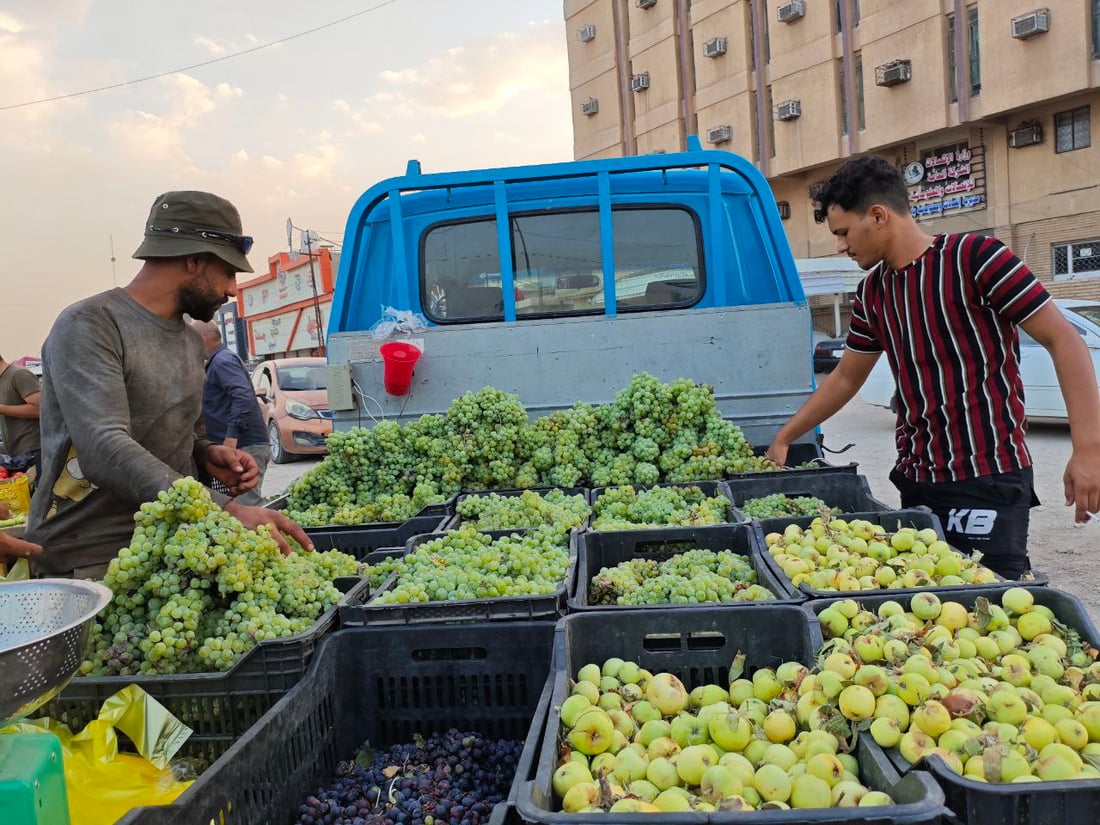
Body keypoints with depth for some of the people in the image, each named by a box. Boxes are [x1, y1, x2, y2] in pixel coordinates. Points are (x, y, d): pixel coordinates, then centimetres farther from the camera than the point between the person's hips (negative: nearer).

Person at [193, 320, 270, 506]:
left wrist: (232, 435, -30)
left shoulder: (222, 361, -10)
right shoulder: (218, 361, 22)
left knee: (246, 503, -13)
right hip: (243, 445, 11)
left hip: (246, 447, -11)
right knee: (248, 501, 12)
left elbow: (243, 396, -25)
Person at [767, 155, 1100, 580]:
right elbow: (845, 378, 21)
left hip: (988, 480, -6)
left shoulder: (975, 258, -10)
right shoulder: (871, 293, 10)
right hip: (915, 481, 7)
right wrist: (783, 439, 22)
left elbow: (1063, 341, -11)